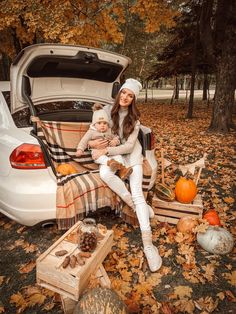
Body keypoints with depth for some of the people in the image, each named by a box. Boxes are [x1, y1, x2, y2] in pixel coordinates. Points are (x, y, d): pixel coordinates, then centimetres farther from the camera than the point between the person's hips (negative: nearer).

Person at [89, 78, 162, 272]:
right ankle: (139, 205, -18)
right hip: (110, 152, 2)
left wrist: (106, 151, -24)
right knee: (105, 173, -35)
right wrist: (92, 143, -16)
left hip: (131, 153, -1)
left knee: (137, 192, -20)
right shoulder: (108, 110, -1)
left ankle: (148, 243, -20)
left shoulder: (134, 118, -5)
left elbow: (129, 145, -13)